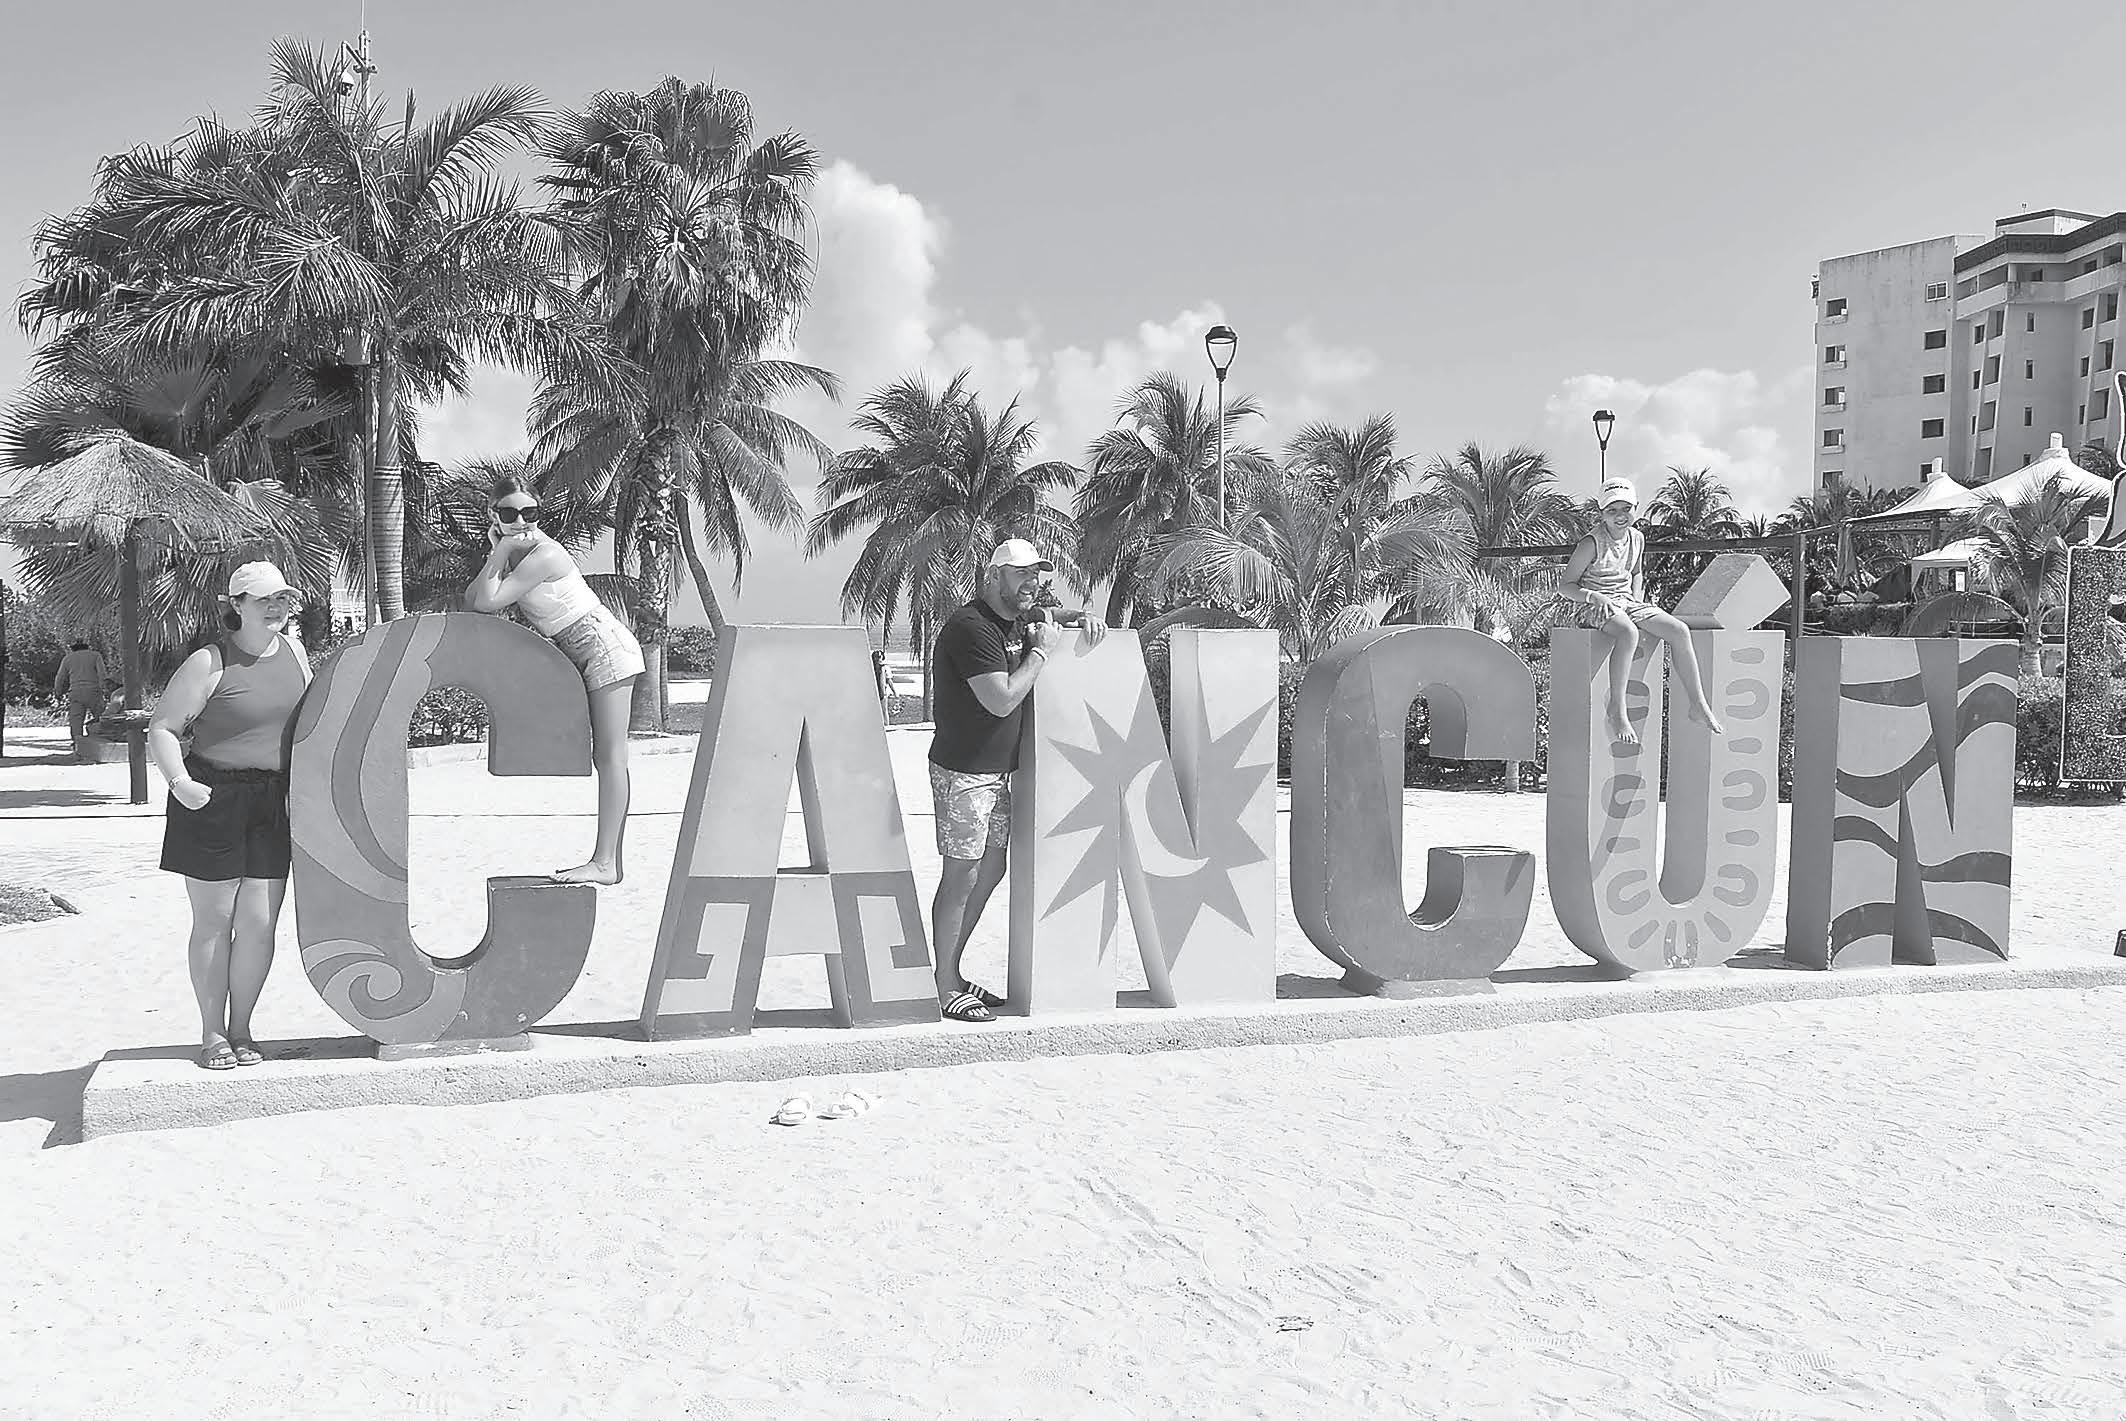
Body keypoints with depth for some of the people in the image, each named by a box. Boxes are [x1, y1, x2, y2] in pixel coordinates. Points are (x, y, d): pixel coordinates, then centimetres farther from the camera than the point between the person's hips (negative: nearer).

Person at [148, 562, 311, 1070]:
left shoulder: (293, 651, 9)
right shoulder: (210, 664, -8)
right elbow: (161, 729, -7)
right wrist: (179, 781, -22)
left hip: (274, 804, 4)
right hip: (213, 800, -4)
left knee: (259, 923, 3)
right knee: (213, 920, 4)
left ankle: (241, 1029, 18)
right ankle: (212, 1033, 16)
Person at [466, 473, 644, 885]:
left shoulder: (542, 555, -20)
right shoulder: (516, 551, 8)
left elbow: (488, 602, -22)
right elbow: (472, 600, 2)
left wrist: (503, 551, -16)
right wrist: (499, 552, -5)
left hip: (606, 649, -10)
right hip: (592, 657, 10)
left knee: (609, 756, -10)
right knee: (606, 758, 10)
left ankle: (605, 863, -10)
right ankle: (610, 860, 13)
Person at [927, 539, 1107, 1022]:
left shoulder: (1023, 618, 10)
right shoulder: (970, 628, -18)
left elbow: (1050, 619, 32)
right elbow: (1002, 700, -24)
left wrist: (1084, 620, 10)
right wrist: (1042, 650, -15)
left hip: (997, 771, 10)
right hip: (962, 772, -10)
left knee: (992, 869, 14)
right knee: (961, 877, -5)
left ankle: (953, 973, 25)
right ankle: (944, 987, 5)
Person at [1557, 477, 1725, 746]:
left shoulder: (1636, 538, 8)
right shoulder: (1592, 543, -11)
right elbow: (1564, 585, -9)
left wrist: (1638, 599, 9)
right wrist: (1593, 596, -24)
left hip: (1627, 601, 7)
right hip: (1593, 606, -7)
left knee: (1680, 631, -12)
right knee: (1628, 632, -39)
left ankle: (1698, 705, -4)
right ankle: (1617, 711, -33)